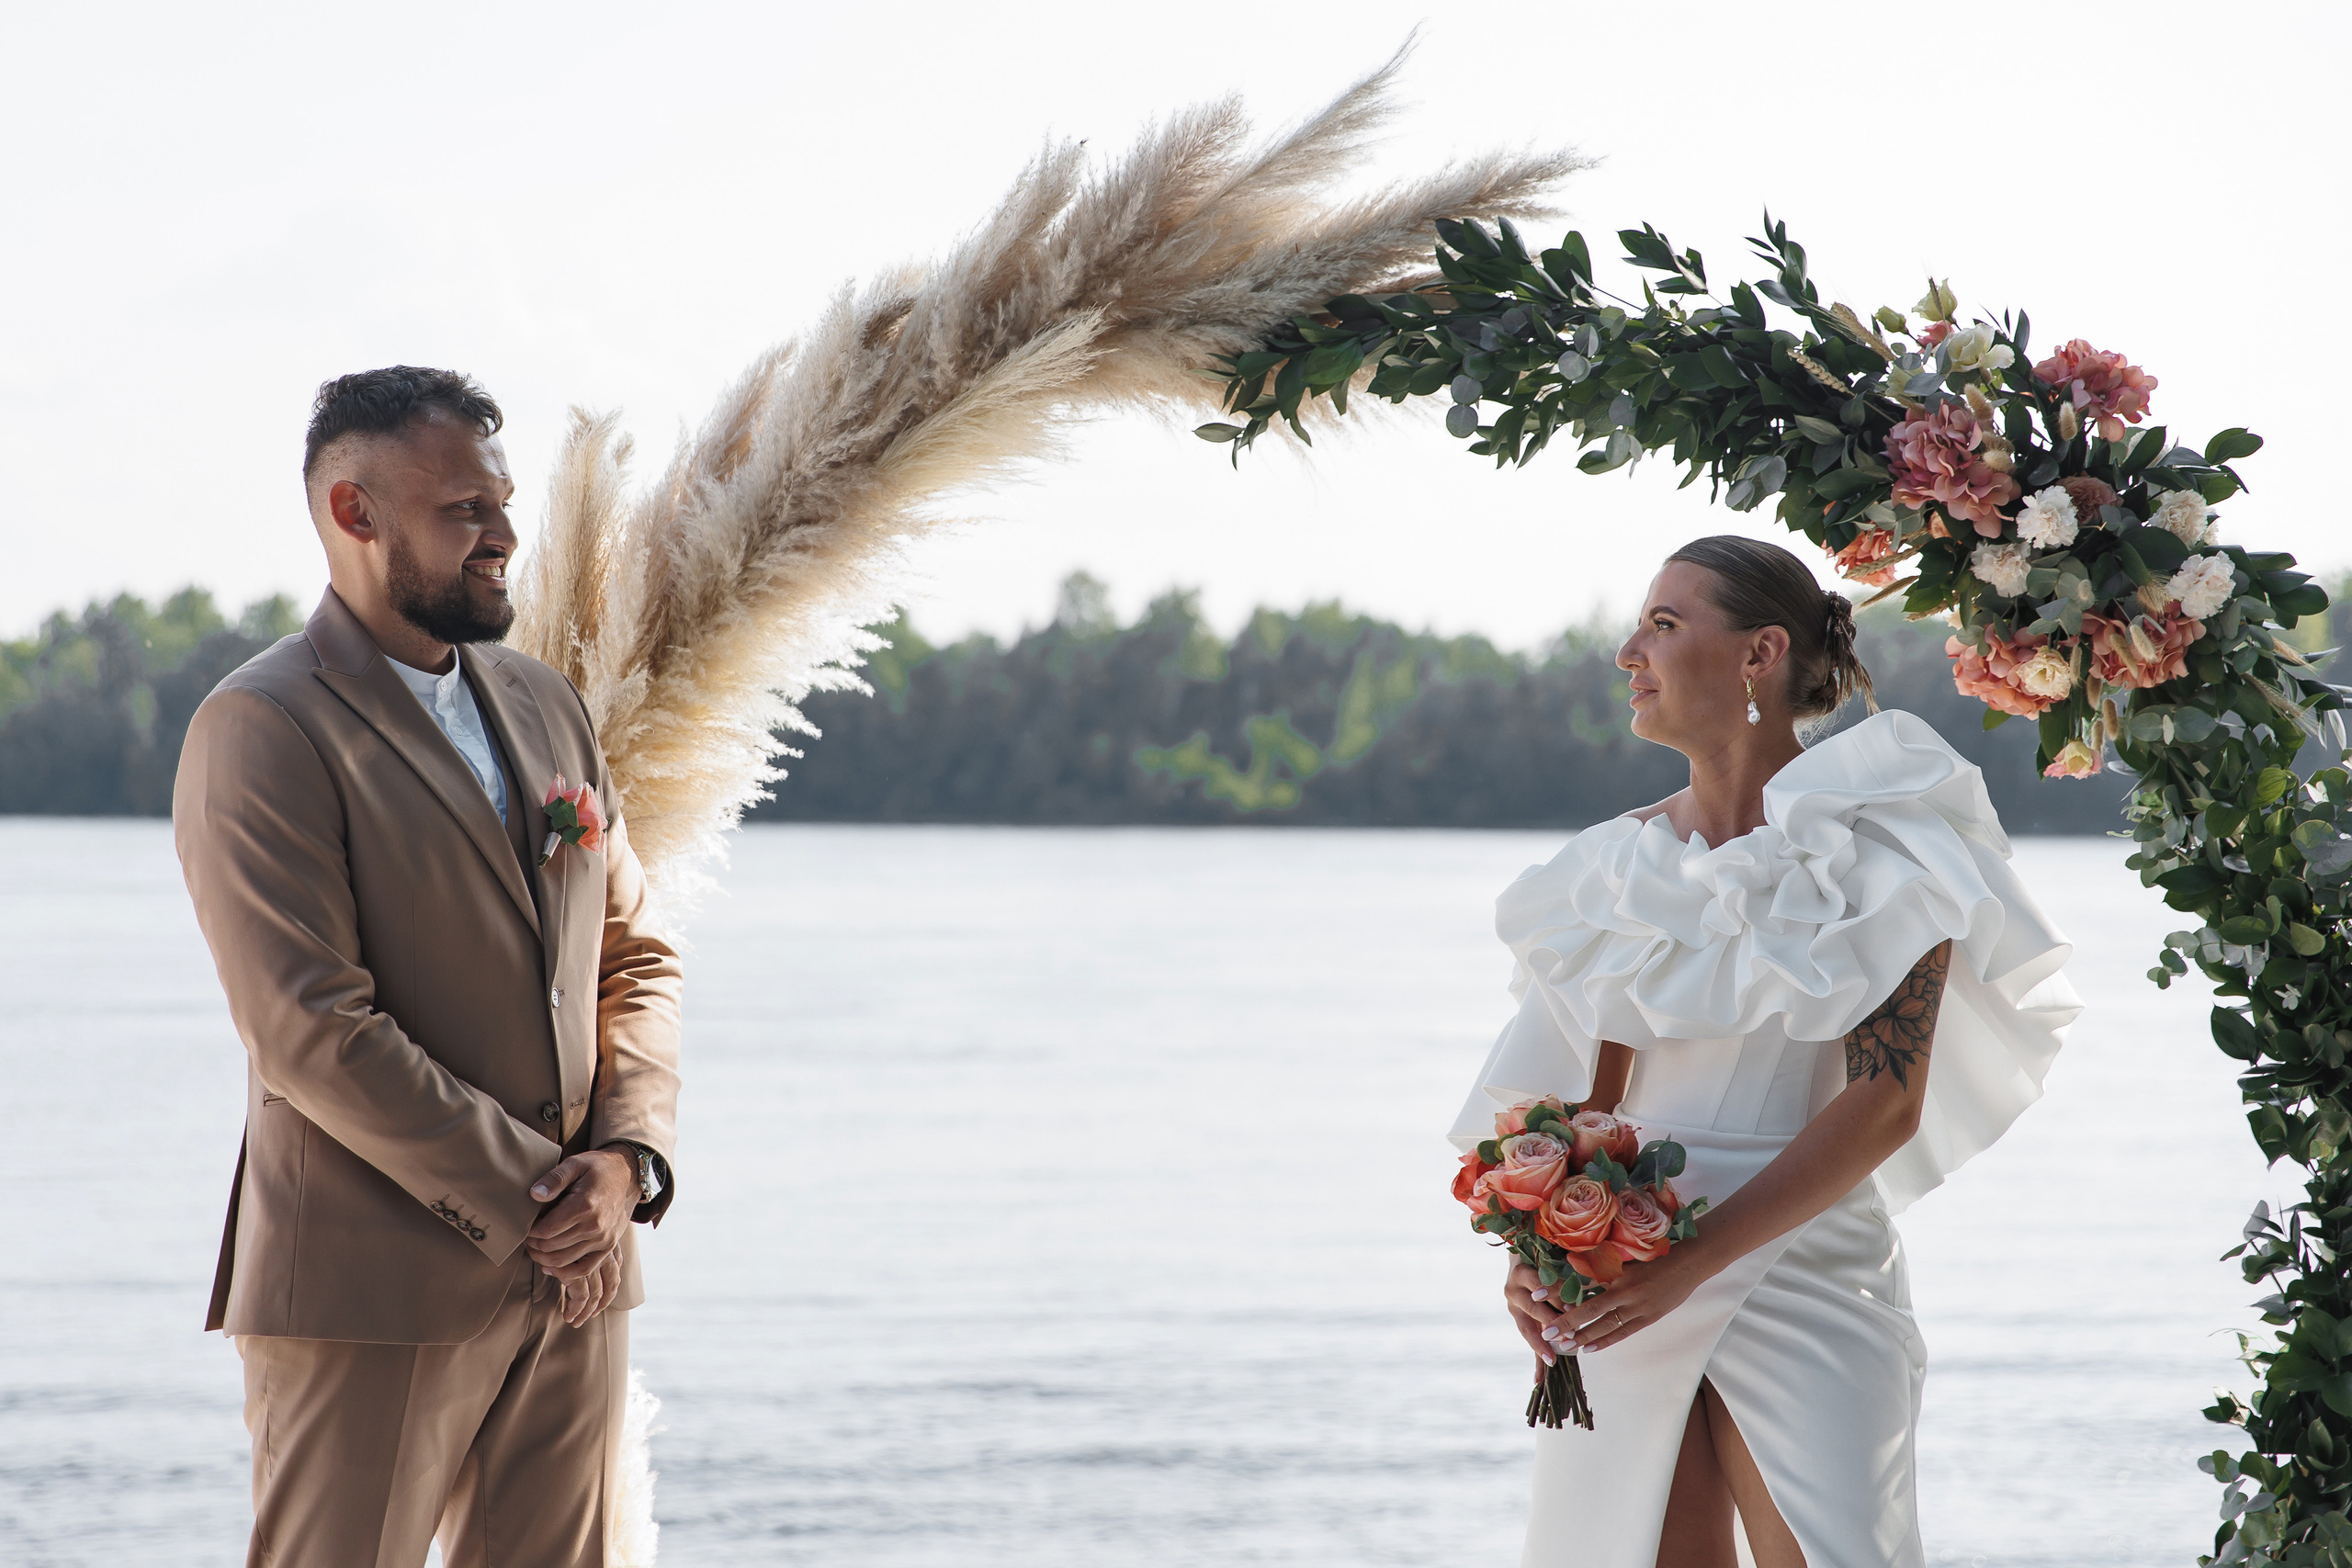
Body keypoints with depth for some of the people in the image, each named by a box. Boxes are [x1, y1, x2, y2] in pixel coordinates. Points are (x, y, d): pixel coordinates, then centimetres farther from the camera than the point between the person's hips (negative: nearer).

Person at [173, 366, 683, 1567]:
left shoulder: (545, 707, 15)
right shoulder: (259, 731, -9)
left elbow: (635, 958, 16)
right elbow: (311, 1030, -17)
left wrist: (627, 1162, -3)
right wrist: (529, 1202, -15)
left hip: (570, 1278, 7)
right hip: (372, 1293, -7)